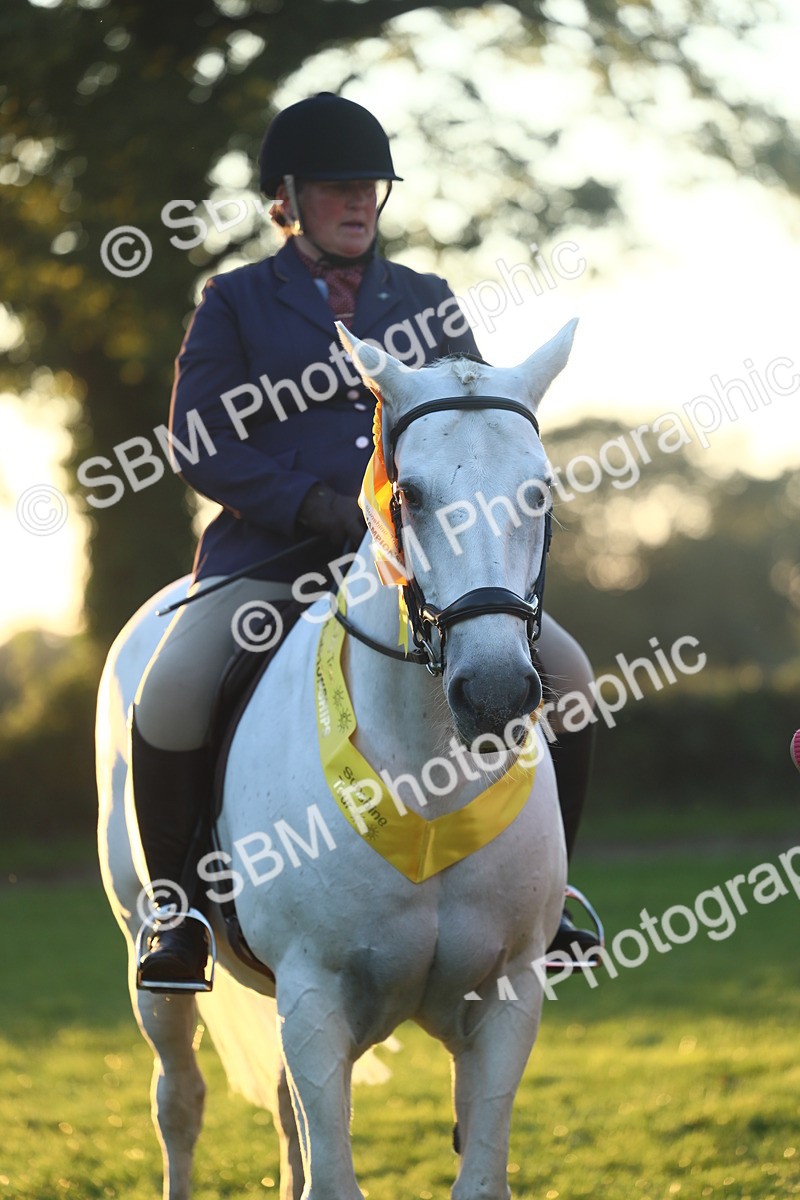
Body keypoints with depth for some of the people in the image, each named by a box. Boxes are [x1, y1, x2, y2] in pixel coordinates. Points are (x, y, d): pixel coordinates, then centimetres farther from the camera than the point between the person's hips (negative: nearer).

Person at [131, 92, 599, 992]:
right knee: (173, 693, -29)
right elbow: (200, 444, -3)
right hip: (268, 554, -3)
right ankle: (177, 901, -8)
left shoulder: (425, 302, 16)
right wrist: (316, 505, -17)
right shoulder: (234, 303, 7)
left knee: (565, 672, -13)